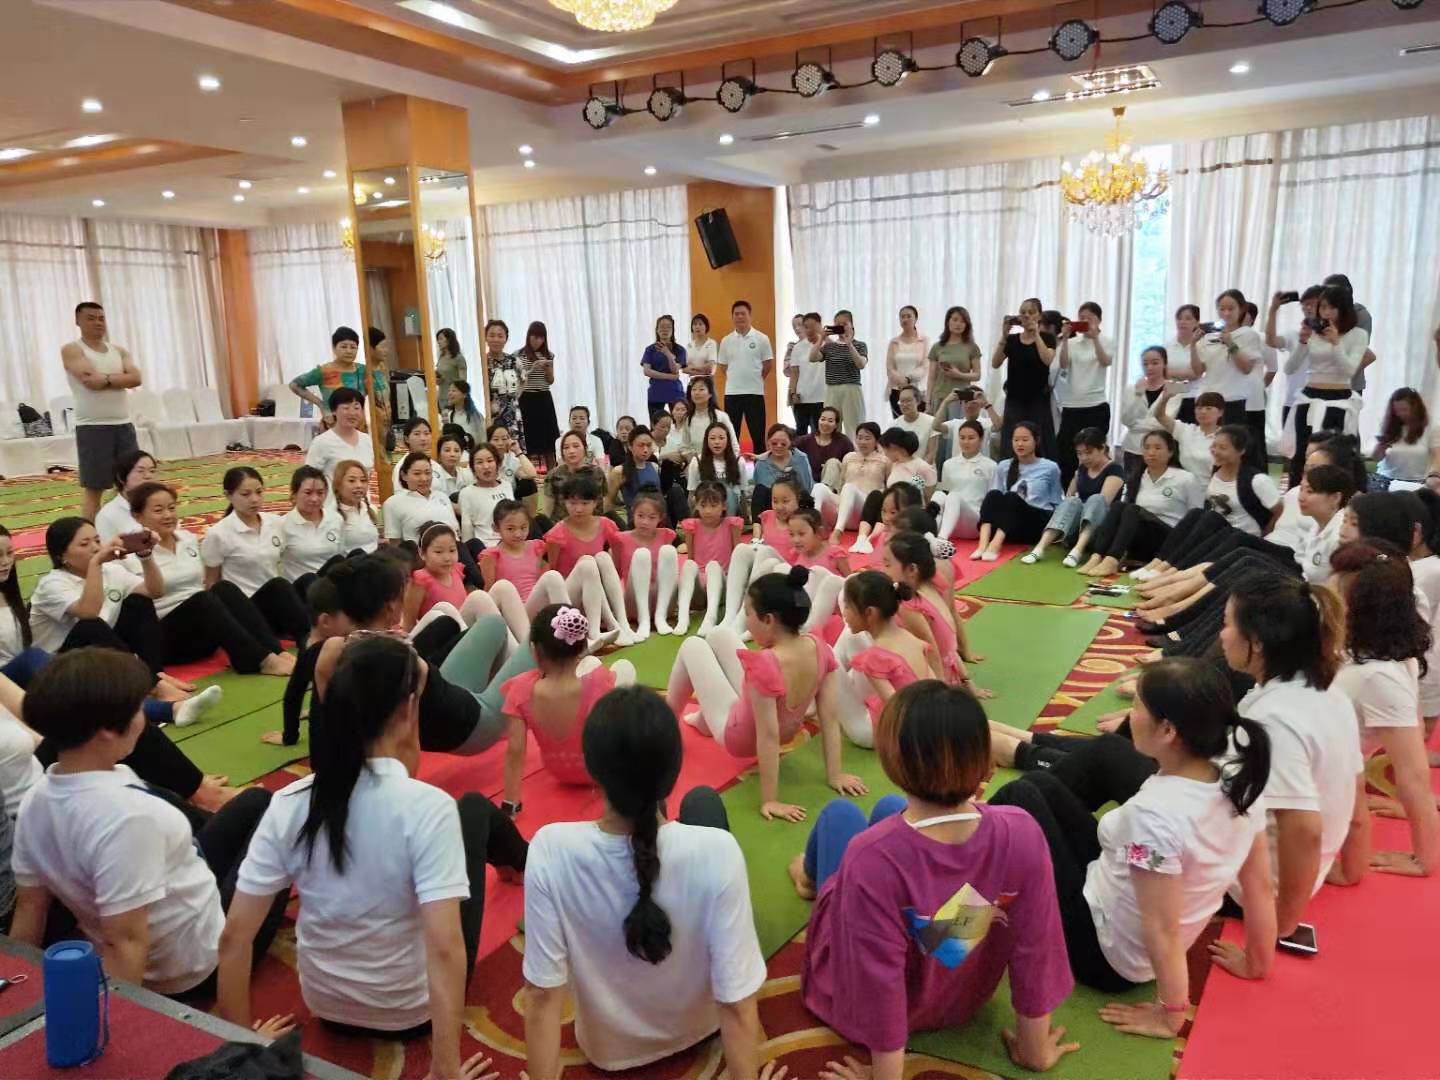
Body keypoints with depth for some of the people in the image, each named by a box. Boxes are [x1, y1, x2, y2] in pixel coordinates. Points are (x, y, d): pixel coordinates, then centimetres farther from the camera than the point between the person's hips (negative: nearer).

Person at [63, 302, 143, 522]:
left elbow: (135, 379, -4)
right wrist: (120, 378, -5)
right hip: (92, 427, -5)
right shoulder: (72, 350, -3)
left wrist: (105, 379, -14)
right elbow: (90, 380, -19)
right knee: (94, 488, -1)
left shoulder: (119, 351, 13)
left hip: (123, 425, 5)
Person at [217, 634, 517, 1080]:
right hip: (414, 1012, -3)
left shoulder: (287, 804, -15)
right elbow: (444, 950, -32)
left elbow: (234, 938, -12)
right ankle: (521, 865, 47)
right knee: (475, 808, 15)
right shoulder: (428, 807, -27)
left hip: (325, 1006, 4)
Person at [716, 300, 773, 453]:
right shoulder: (726, 340, 5)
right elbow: (723, 366, 13)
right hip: (732, 392, 2)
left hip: (755, 392, -2)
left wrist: (755, 379, 6)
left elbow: (769, 365, 2)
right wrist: (735, 379, 8)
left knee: (757, 434, 3)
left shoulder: (761, 338, -2)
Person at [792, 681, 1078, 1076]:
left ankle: (811, 874, 54)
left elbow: (880, 993, -31)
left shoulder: (872, 857, -41)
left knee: (839, 813, 18)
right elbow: (1035, 952, -18)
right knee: (888, 807, 21)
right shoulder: (1022, 835, -31)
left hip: (856, 1005, -3)